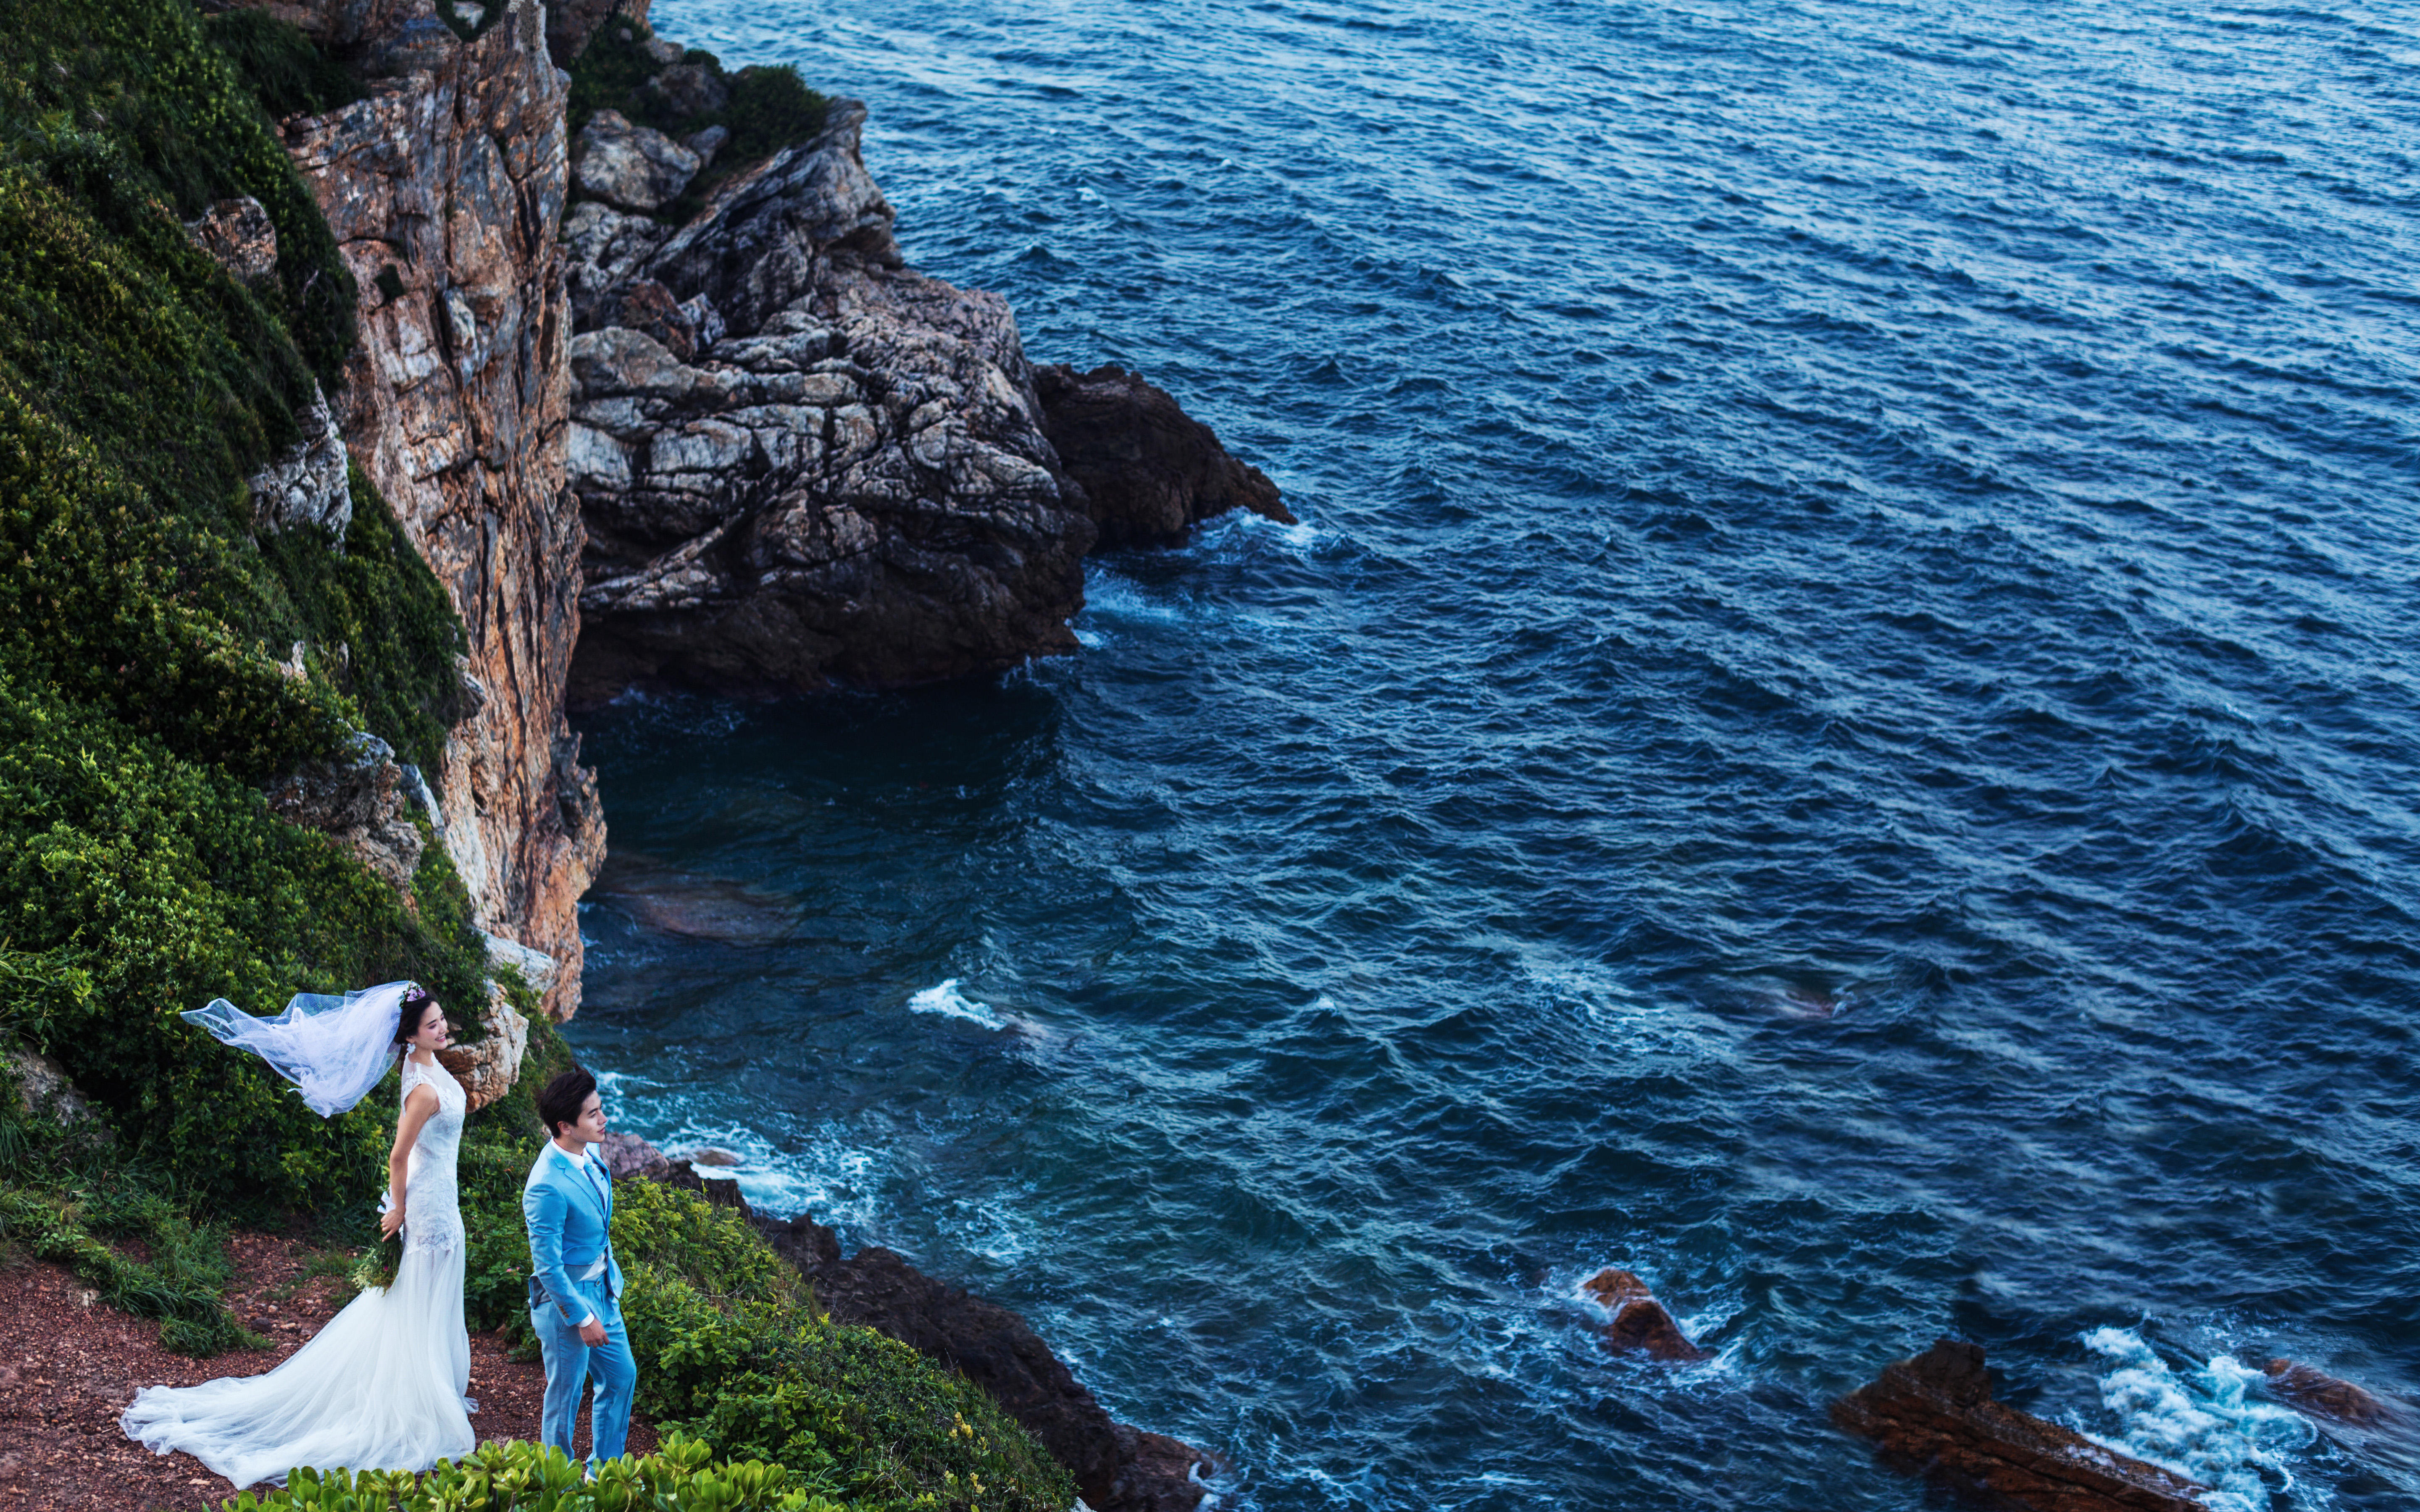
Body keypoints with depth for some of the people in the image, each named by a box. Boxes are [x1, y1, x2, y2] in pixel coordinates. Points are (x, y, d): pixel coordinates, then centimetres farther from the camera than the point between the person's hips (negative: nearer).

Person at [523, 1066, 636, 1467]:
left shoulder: (589, 1154, -4)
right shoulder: (548, 1188, -31)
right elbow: (548, 1266, -25)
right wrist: (583, 1318, -19)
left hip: (603, 1289, 9)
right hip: (566, 1299, -9)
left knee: (622, 1376, 21)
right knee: (566, 1397, 9)